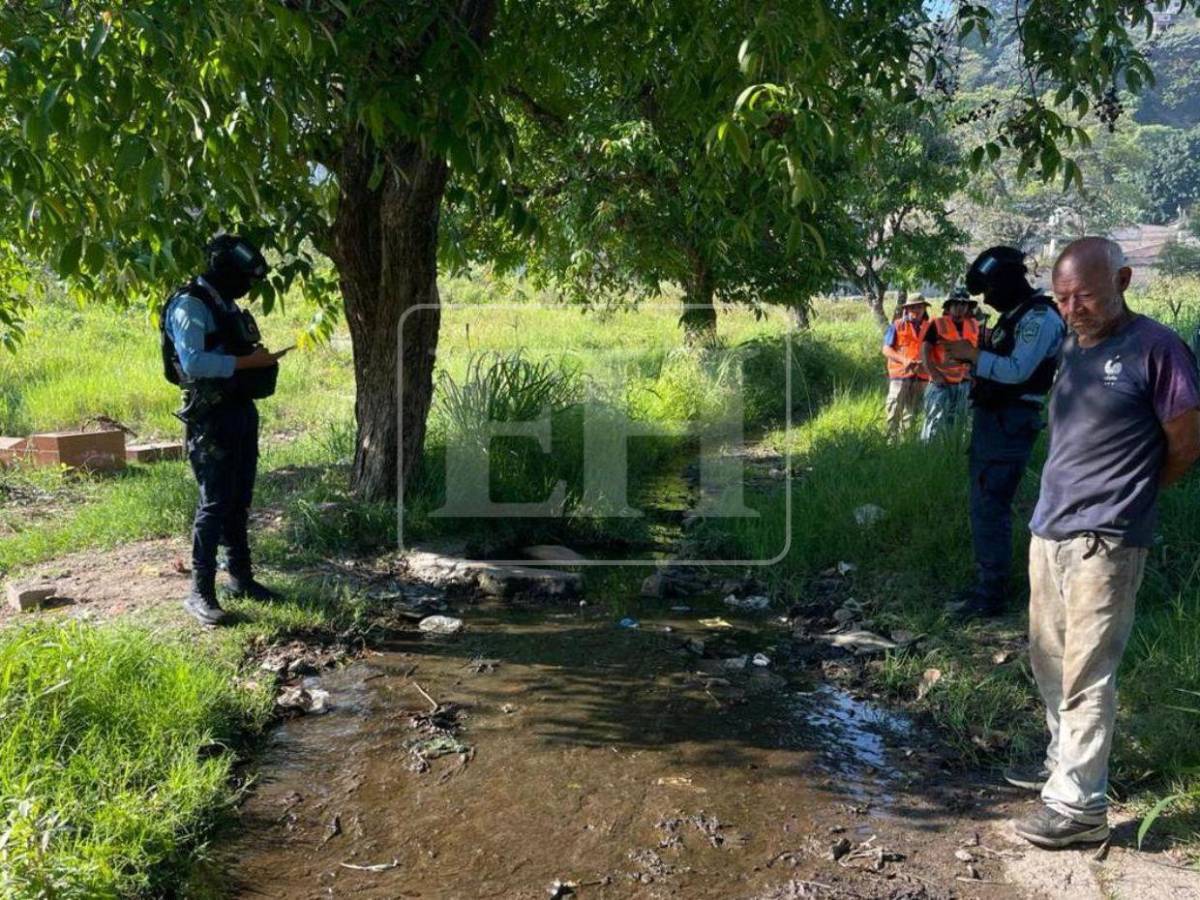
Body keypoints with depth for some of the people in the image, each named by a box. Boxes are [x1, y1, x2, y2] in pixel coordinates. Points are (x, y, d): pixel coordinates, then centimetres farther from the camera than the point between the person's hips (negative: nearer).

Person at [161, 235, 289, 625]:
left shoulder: (226, 305, 15)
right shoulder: (189, 306, -13)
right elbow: (193, 362, -25)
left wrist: (260, 358, 4)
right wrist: (247, 361, -22)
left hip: (241, 410, 9)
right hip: (212, 416, -9)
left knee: (240, 500, 14)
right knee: (215, 502, -7)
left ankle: (241, 576, 25)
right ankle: (200, 592, -1)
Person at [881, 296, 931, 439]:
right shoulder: (897, 326, 3)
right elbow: (886, 349, -1)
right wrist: (903, 360, -16)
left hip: (920, 377, 3)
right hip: (900, 374, -3)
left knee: (912, 413, 8)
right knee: (894, 410, -8)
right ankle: (891, 439, -5)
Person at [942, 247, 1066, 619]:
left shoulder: (1040, 317, -13)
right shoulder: (1014, 315, 18)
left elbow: (1017, 371, -23)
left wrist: (974, 354, -16)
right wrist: (969, 355, 5)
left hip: (1010, 423, -10)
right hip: (991, 419, 10)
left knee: (991, 508, -9)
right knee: (982, 505, 14)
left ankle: (992, 595, -2)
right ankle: (985, 582, 23)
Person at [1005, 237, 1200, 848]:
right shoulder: (1073, 346, 12)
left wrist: (1126, 498, 5)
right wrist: (1070, 498, 8)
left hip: (1104, 541, -8)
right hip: (1048, 529, 8)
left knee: (1085, 675, -3)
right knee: (1048, 660, 18)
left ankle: (1079, 806, 7)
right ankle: (1064, 762, 35)